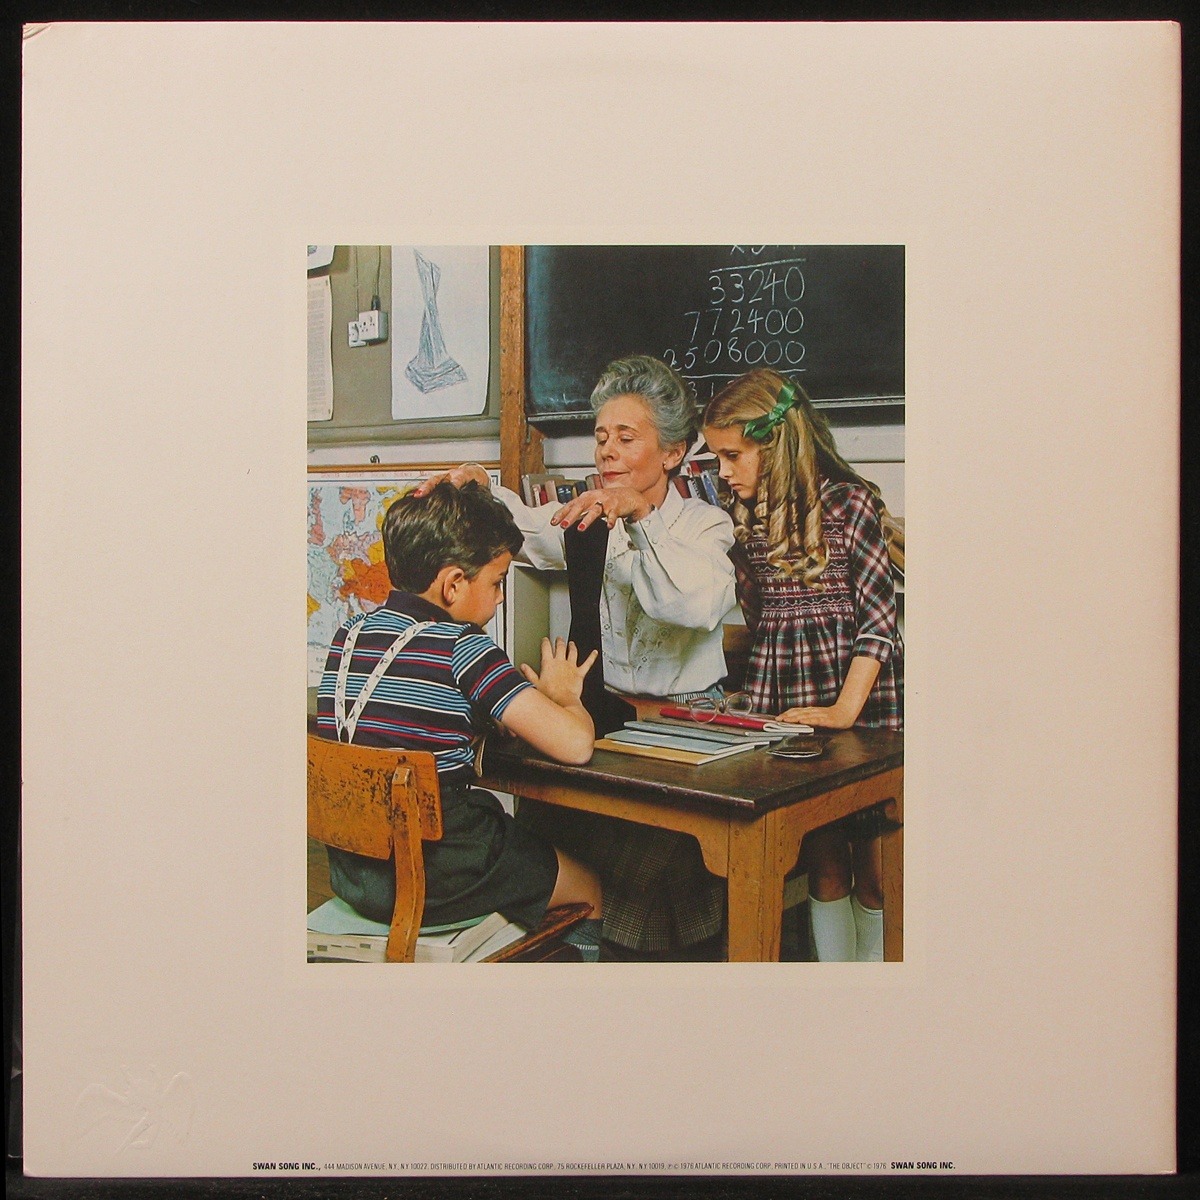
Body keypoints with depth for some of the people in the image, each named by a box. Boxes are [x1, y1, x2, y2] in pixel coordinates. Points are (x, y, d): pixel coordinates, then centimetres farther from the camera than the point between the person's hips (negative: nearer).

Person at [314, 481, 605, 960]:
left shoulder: (347, 637, 3)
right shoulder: (461, 647, -16)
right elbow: (575, 743, -21)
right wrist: (563, 696, 2)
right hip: (438, 876, -7)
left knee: (507, 830, 33)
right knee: (588, 889, 18)